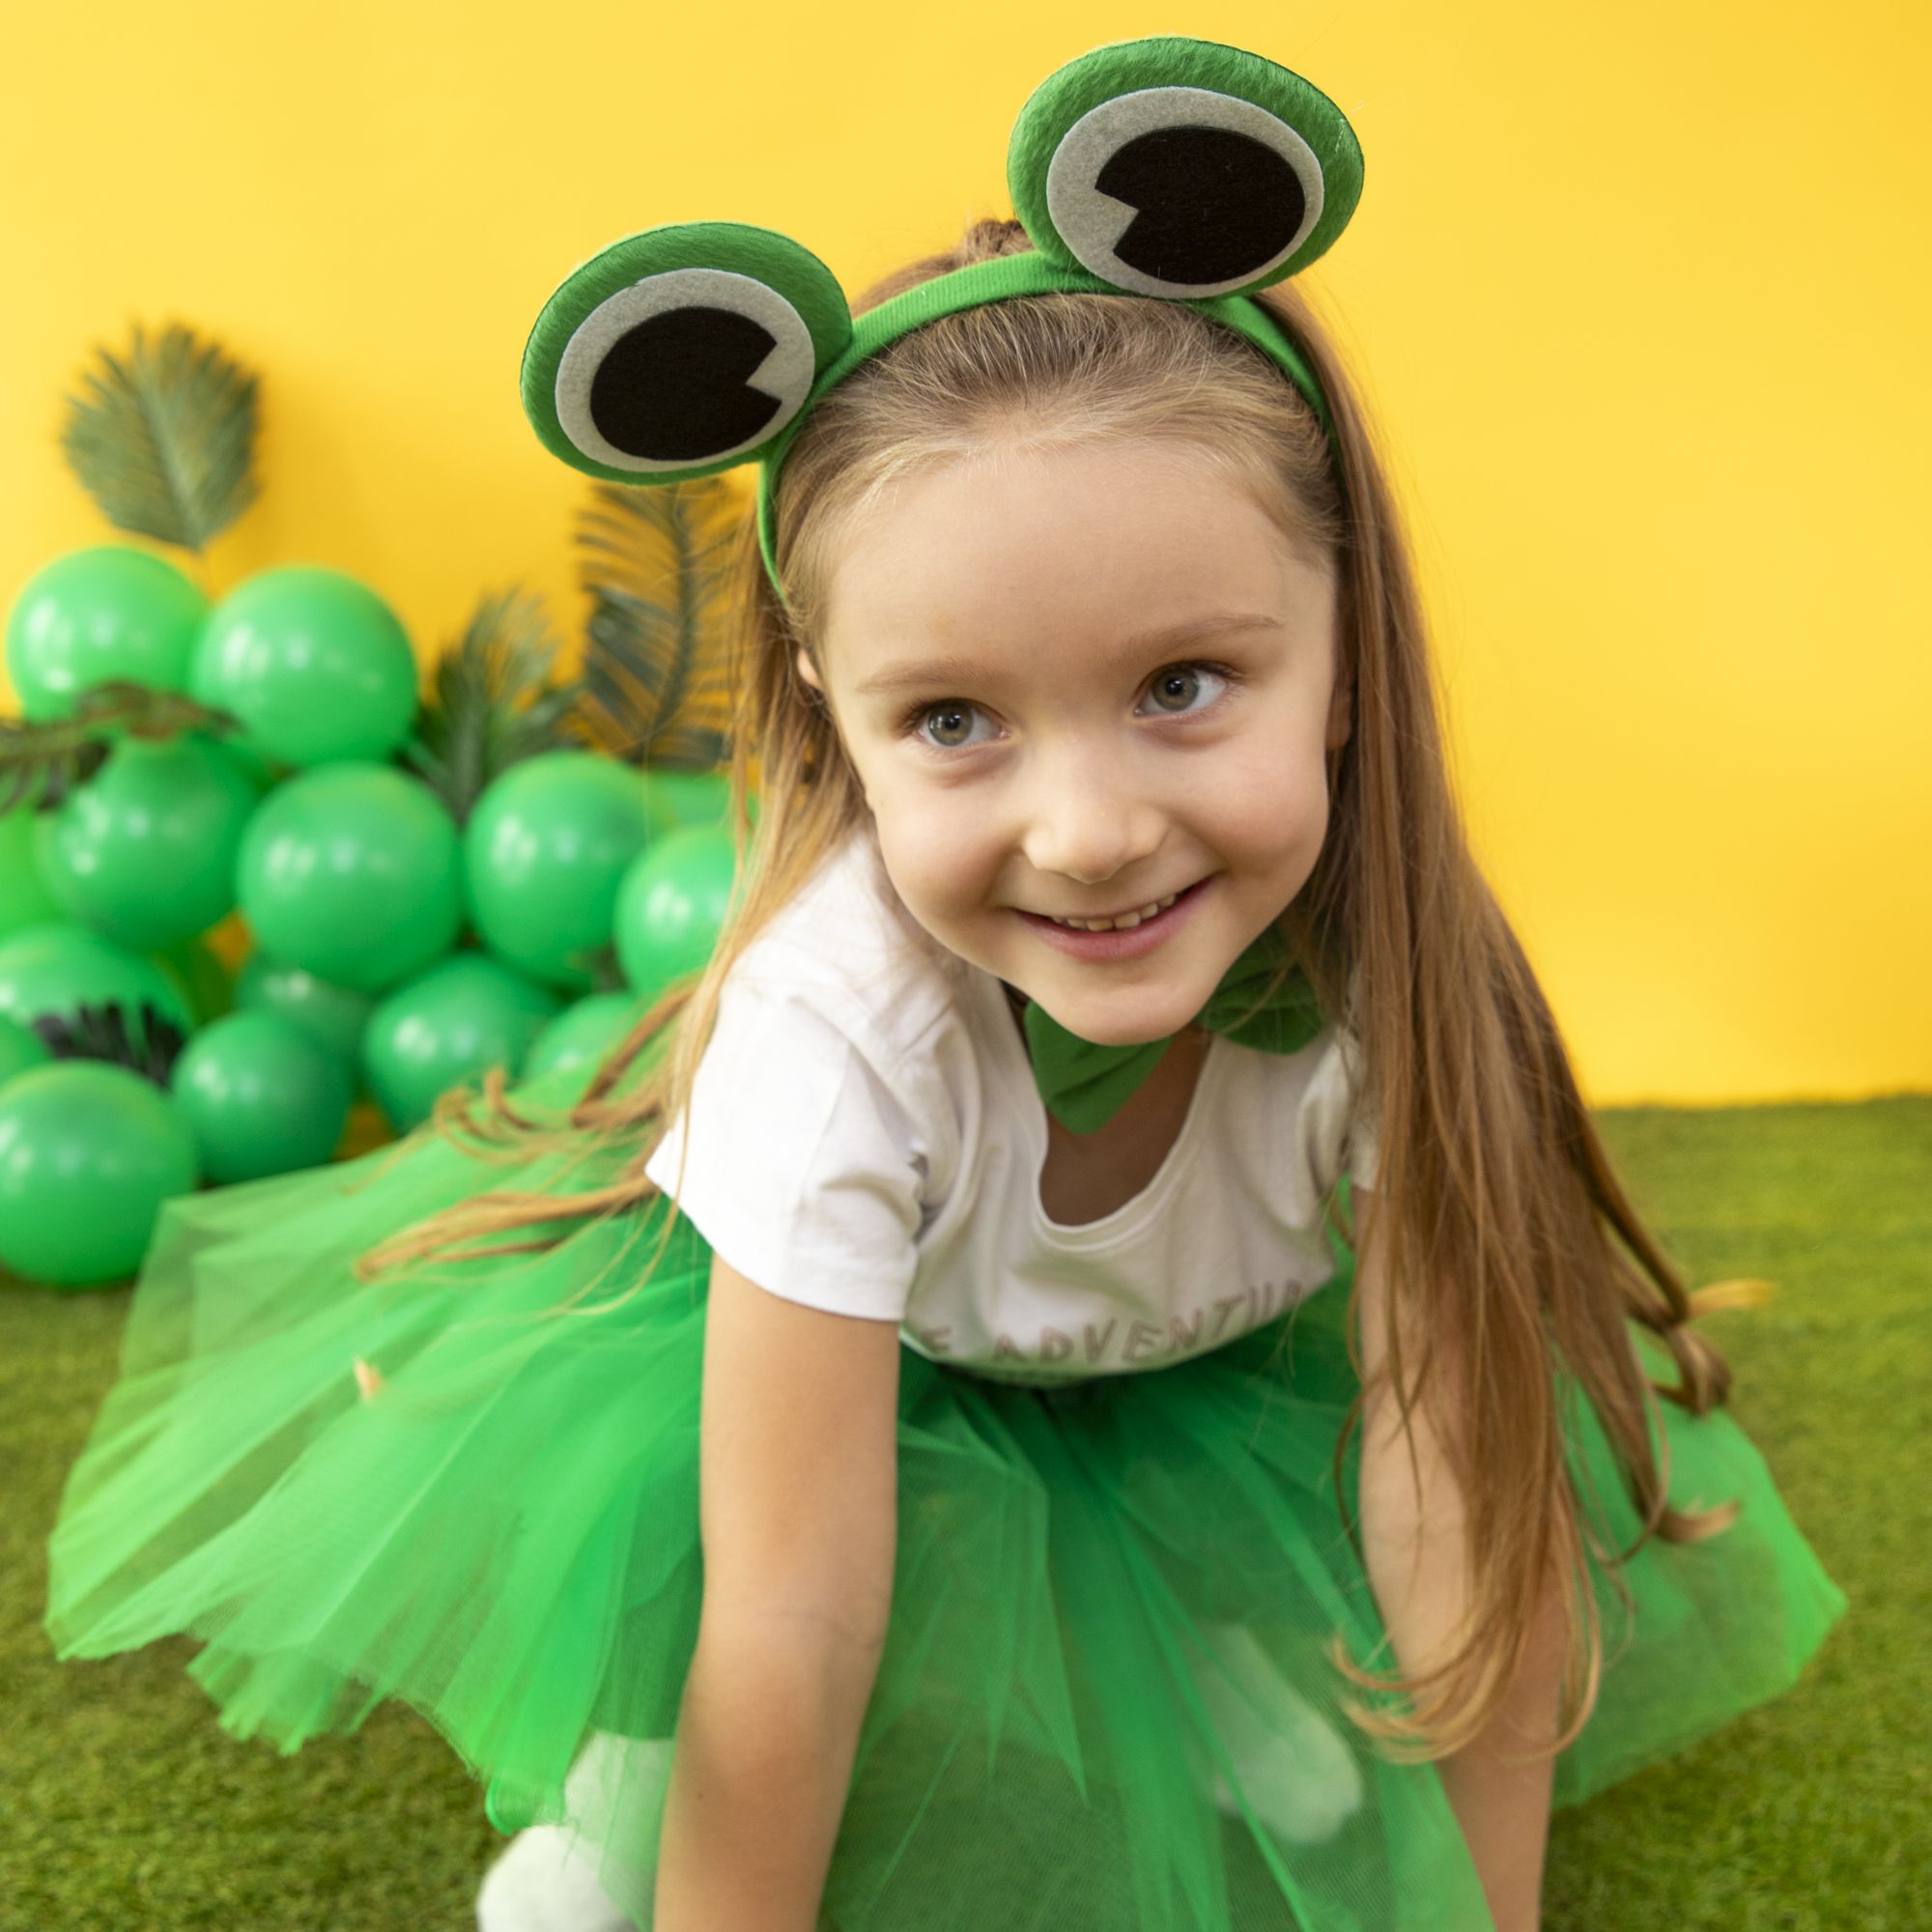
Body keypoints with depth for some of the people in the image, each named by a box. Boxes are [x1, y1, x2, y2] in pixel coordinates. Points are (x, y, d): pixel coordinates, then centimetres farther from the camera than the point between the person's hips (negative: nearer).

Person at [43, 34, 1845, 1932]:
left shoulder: (1392, 980, -32)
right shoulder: (832, 1014, -39)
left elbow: (1470, 1519, -26)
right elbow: (793, 1613, -36)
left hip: (1224, 1382, 3)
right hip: (873, 1372, -3)